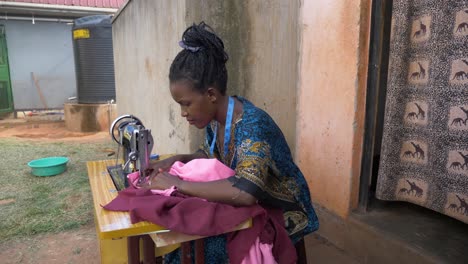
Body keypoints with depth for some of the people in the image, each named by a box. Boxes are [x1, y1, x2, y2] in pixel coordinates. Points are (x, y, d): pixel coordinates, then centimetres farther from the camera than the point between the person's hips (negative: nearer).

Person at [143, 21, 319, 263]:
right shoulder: (215, 118, -5)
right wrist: (177, 160, -6)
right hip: (250, 207, 7)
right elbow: (209, 156, 13)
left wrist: (178, 184, -34)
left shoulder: (252, 124, -29)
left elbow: (244, 193, -43)